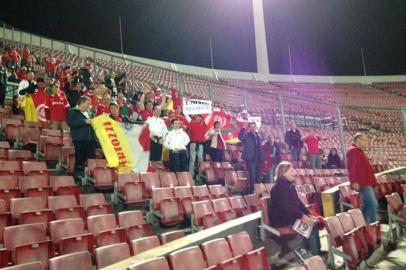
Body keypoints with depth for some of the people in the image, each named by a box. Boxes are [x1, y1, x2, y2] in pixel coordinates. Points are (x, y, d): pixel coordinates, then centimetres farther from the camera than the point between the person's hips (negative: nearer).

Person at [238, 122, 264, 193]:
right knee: (252, 176, -10)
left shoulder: (257, 136, 17)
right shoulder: (247, 135, -1)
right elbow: (240, 137, -25)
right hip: (251, 159, -6)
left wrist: (262, 158, 16)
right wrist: (243, 128, -32)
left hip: (258, 159, 6)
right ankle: (252, 190, -4)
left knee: (258, 177, 10)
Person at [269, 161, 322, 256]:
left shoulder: (290, 185, 12)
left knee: (314, 222, -2)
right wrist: (302, 216, -28)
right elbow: (285, 206, -27)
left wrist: (309, 214, 3)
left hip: (290, 216, 9)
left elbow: (298, 202, 14)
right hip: (281, 219, -9)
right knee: (311, 225, -17)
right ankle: (315, 254, -7)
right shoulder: (279, 187, -19)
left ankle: (317, 252, 2)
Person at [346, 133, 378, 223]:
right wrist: (354, 181, -30)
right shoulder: (353, 150, -11)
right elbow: (351, 167, -22)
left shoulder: (359, 151, 22)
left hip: (366, 183, 11)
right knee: (373, 204, -12)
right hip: (363, 184, -11)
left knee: (367, 205, 12)